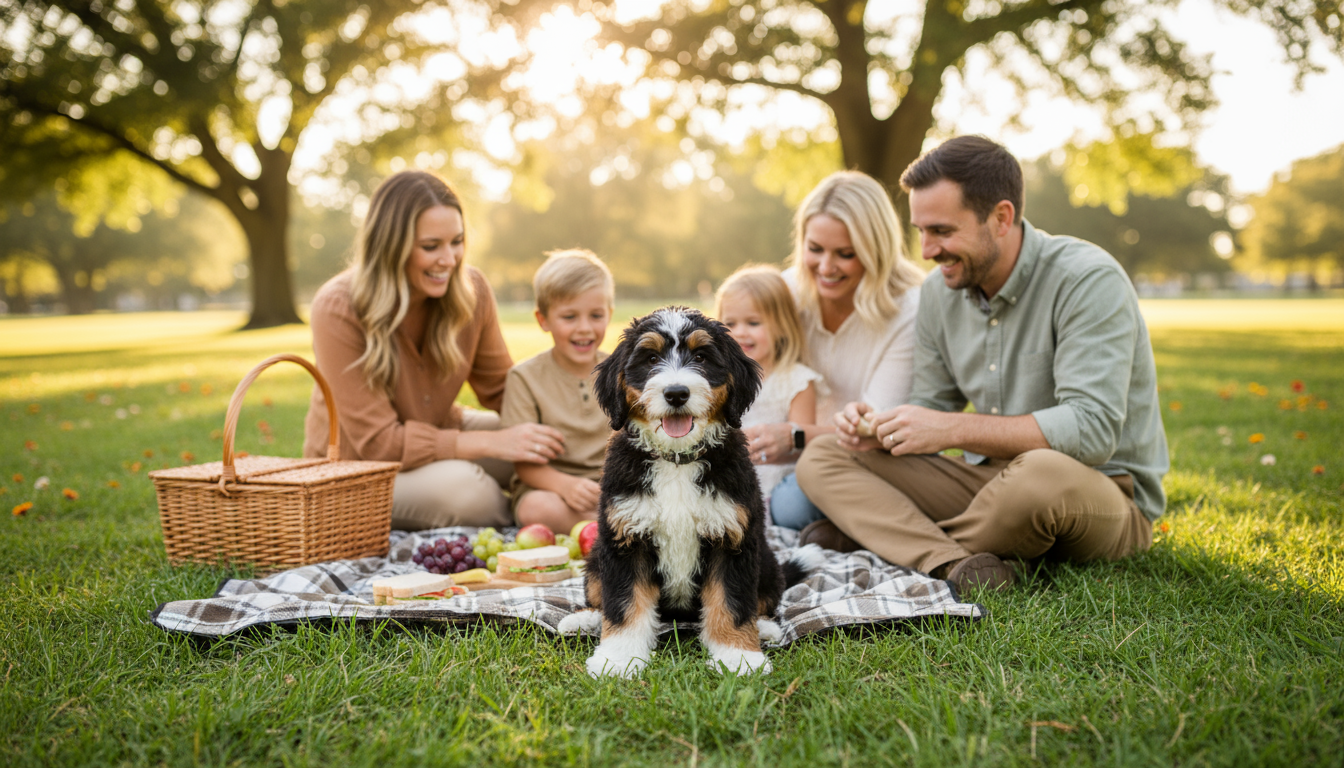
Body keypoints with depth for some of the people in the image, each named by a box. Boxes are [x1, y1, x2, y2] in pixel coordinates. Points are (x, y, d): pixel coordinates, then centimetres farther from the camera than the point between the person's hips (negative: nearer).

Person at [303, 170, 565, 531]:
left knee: (545, 453, -18)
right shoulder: (338, 309, -26)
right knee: (458, 486, -34)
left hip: (439, 431, 5)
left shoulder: (470, 290, -13)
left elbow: (501, 389, -1)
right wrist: (492, 443, -35)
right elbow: (378, 442, -26)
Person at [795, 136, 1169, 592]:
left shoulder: (1088, 280, -18)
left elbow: (1092, 430, -27)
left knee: (1043, 474, -42)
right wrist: (881, 427, -12)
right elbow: (932, 403, 12)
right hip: (989, 479, 6)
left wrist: (953, 430, -28)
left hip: (1103, 490, -6)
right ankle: (950, 562, -32)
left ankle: (874, 535, -16)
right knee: (822, 460, -7)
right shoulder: (940, 289, 4)